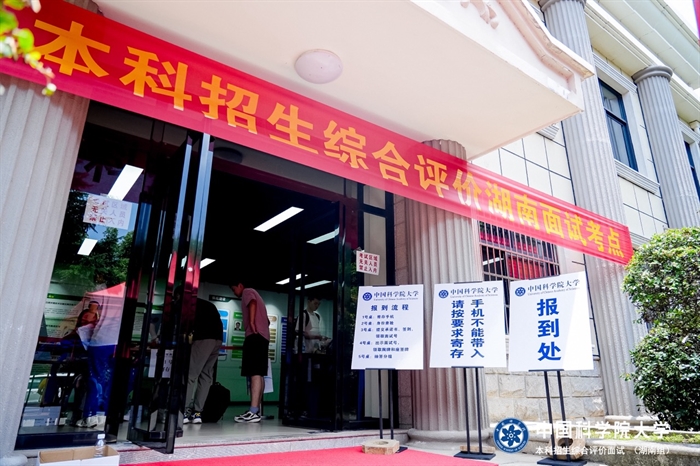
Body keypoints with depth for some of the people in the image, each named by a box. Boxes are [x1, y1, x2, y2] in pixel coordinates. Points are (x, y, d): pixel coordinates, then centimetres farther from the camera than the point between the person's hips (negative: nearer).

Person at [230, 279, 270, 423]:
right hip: (263, 337, 10)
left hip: (255, 336, -10)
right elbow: (267, 320, 32)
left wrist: (252, 323, -24)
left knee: (255, 373, -17)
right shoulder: (253, 295, 31)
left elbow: (252, 303, -20)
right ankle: (256, 410, 8)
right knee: (259, 374, 7)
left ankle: (253, 412, -23)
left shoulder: (247, 292, 4)